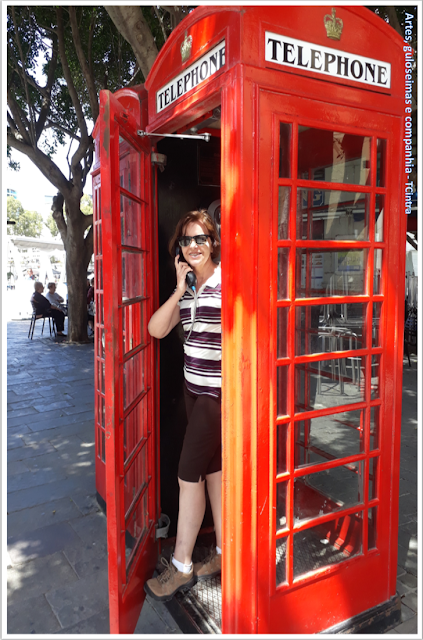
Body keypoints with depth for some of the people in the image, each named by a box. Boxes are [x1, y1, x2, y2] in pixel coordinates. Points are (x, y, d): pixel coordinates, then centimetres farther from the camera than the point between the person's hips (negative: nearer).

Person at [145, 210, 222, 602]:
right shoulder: (187, 292, 10)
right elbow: (156, 329, 2)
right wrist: (178, 290, -7)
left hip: (216, 392, -8)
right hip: (193, 388, 8)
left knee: (189, 476, 0)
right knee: (212, 470, 16)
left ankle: (182, 566, 19)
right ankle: (224, 552, 32)